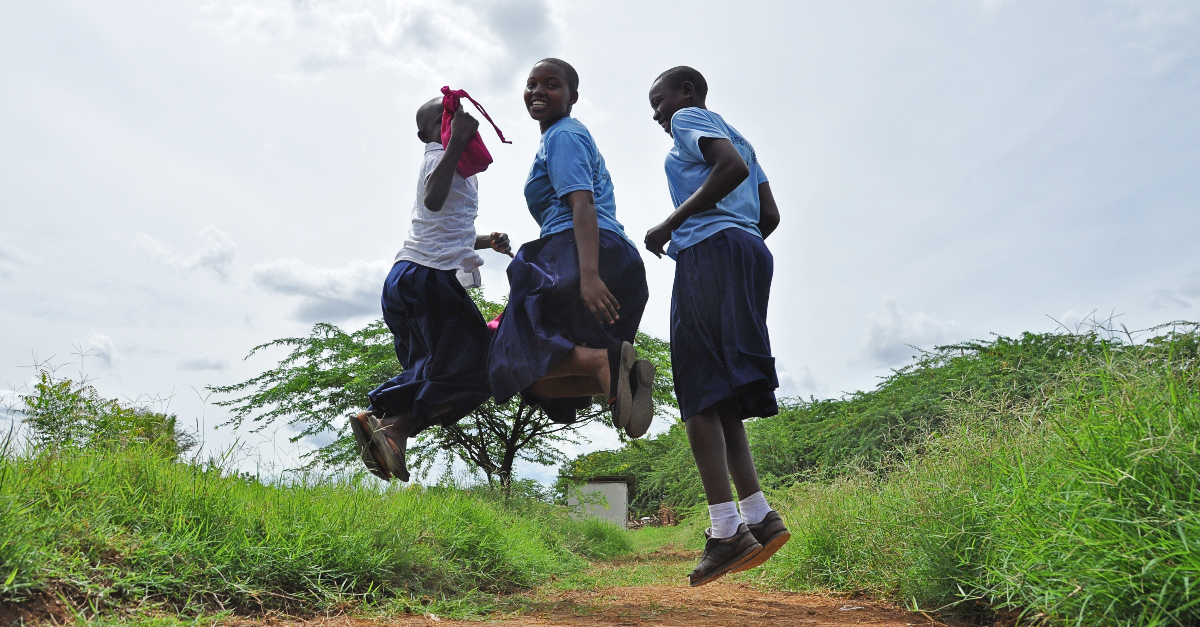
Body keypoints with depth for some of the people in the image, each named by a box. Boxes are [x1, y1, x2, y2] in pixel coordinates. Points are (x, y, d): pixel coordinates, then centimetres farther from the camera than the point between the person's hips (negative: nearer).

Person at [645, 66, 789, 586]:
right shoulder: (735, 136, 32)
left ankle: (725, 530, -19)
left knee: (699, 392, -14)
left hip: (709, 249, -9)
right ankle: (759, 517, -1)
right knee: (719, 396, 7)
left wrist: (670, 224, -10)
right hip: (749, 253, 9)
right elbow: (770, 214, 22)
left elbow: (732, 166, -14)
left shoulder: (689, 118, 8)